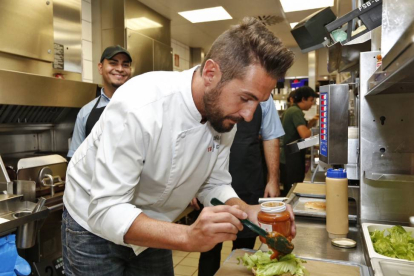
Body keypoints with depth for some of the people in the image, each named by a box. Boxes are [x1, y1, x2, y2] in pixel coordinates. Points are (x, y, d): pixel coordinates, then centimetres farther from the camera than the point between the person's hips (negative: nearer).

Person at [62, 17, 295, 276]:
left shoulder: (224, 114, -14)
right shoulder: (138, 106, -34)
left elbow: (214, 184, -6)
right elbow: (105, 211, -33)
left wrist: (246, 210, -25)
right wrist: (188, 237, -45)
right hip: (94, 227, -5)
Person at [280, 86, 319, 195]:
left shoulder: (290, 110, 15)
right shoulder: (297, 112, -15)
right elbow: (304, 134, -26)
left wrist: (310, 123, 7)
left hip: (286, 158, 10)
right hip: (293, 159, -10)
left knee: (288, 190, 15)